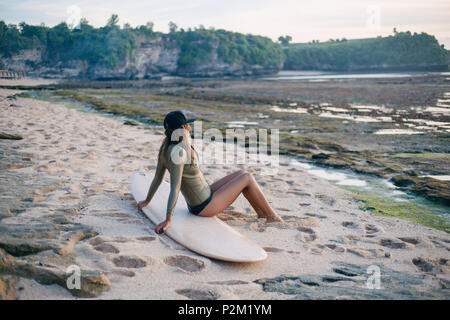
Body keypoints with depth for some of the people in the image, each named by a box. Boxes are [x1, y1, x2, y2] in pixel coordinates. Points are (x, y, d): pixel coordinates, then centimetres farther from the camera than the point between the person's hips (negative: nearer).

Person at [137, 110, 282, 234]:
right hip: (205, 206, -10)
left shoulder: (166, 149, 0)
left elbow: (157, 178, 9)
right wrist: (168, 219, -31)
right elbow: (175, 187, -31)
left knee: (241, 173, 15)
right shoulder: (177, 151, -27)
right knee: (247, 177, -2)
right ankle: (271, 216, 14)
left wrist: (147, 200, 21)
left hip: (196, 205, 10)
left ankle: (261, 212, 26)